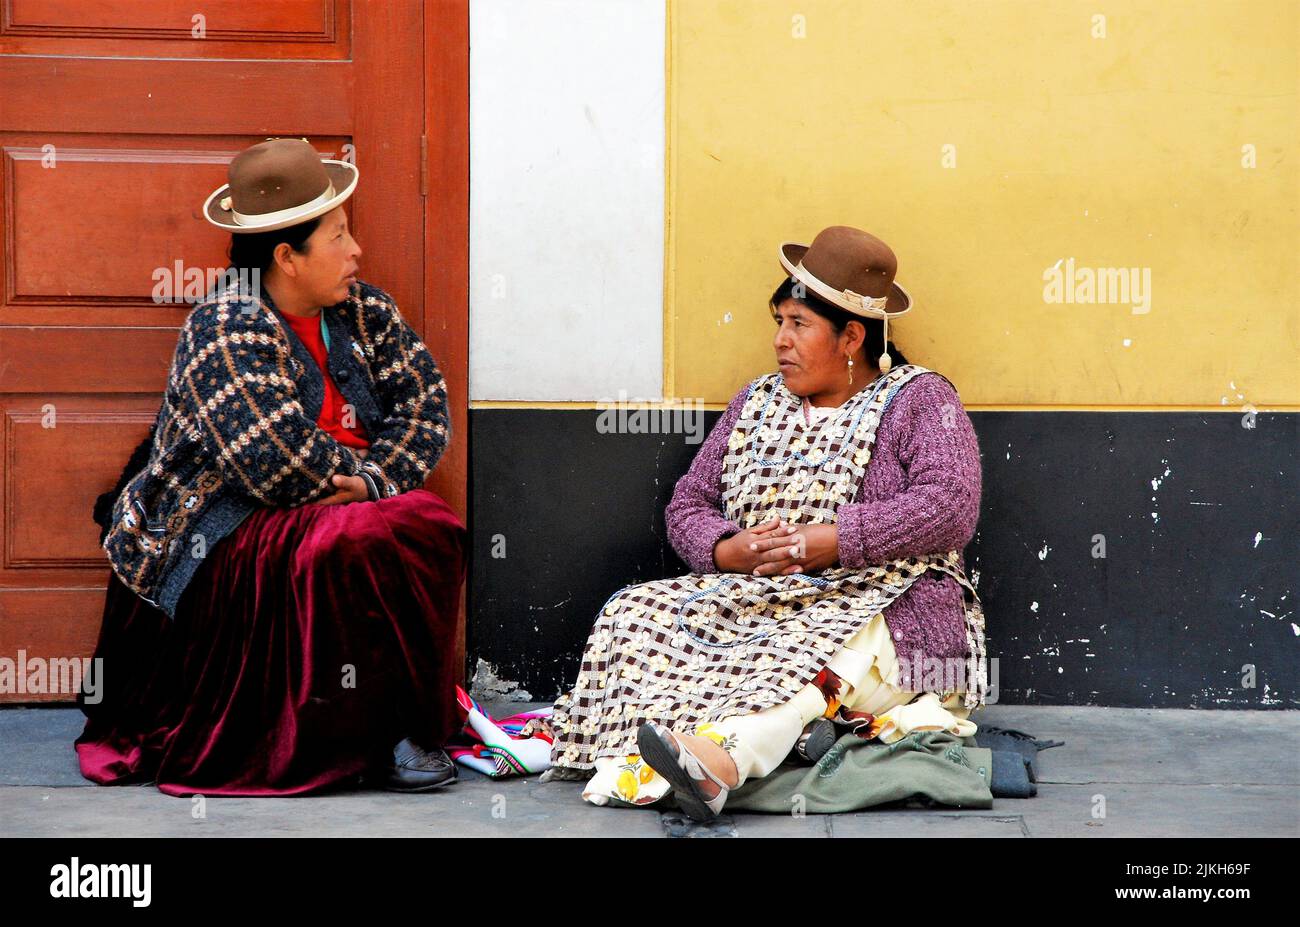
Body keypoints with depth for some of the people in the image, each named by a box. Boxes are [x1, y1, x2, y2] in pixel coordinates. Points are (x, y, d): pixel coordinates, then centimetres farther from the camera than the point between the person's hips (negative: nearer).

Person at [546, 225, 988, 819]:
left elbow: (950, 508, -13)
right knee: (638, 611, -20)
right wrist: (727, 550, -9)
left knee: (811, 649, -41)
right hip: (758, 600, 6)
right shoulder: (755, 405, 20)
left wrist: (836, 541, -21)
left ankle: (722, 753, -69)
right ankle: (632, 765, -46)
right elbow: (688, 504, 15)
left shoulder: (919, 400, 3)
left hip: (880, 604, -6)